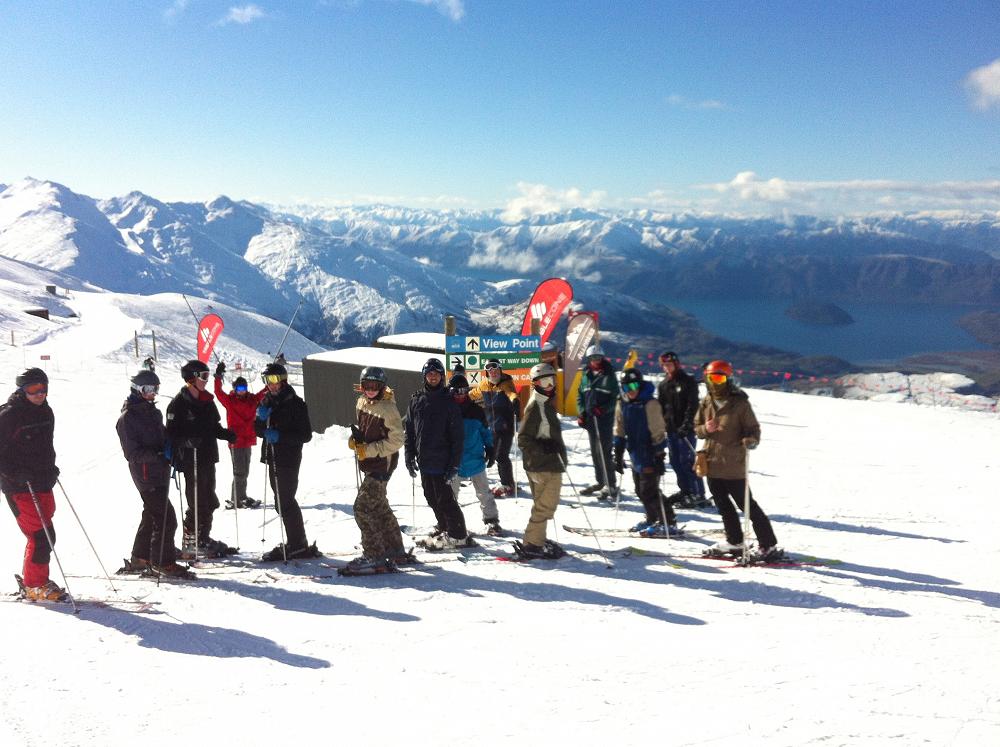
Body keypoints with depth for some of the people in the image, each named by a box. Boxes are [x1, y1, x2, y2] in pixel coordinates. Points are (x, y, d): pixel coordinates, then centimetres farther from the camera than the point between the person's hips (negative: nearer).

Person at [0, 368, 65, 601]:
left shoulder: (45, 412, 11)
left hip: (42, 484, 8)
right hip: (19, 487, -8)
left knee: (44, 535, 12)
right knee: (41, 535, -10)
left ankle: (32, 580, 27)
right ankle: (34, 586, 4)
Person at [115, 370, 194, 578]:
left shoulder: (154, 412, 15)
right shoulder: (127, 418, -11)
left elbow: (163, 436, 25)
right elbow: (132, 452, -15)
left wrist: (169, 448, 3)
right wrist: (157, 456, -26)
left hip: (160, 472, 9)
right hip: (146, 474, -9)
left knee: (152, 515, 16)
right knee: (166, 518, -9)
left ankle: (139, 559, 28)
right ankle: (163, 562, 1)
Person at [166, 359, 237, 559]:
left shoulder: (206, 400, 12)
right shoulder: (179, 403, -12)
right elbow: (172, 432, -15)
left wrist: (226, 434, 1)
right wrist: (188, 440, -31)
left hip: (208, 457, 8)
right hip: (191, 460, -8)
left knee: (209, 501, 14)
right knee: (197, 503, -5)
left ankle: (204, 539, 27)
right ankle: (190, 545, 6)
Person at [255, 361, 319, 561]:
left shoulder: (295, 403, -9)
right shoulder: (267, 401, 13)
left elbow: (306, 435, -12)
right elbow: (259, 430, 15)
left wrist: (280, 436, -22)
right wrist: (261, 418, -6)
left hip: (288, 460, -8)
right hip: (273, 458, 8)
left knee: (284, 501, -8)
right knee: (283, 501, 12)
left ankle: (297, 545, -1)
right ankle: (297, 544, 21)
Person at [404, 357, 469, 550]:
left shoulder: (448, 401, -5)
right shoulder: (416, 400, 7)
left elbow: (457, 435, -7)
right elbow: (409, 430, 12)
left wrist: (454, 463, -12)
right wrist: (409, 456, 6)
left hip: (441, 460, -5)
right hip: (423, 460, 5)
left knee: (444, 499, -4)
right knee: (432, 498, 13)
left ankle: (457, 535, 7)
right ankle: (443, 529, 28)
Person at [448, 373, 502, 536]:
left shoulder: (476, 411, -1)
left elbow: (485, 432, 9)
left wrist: (490, 450, 2)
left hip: (475, 460, 0)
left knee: (484, 493, 3)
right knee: (450, 494, 11)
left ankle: (492, 521, 11)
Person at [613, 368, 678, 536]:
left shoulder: (650, 403, -14)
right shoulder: (622, 404, 6)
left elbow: (658, 431, -14)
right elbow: (619, 431, 13)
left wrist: (659, 456, -16)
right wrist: (618, 455, 12)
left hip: (650, 454, -7)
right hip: (635, 455, 7)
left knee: (649, 490, -7)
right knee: (641, 490, 14)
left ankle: (669, 523, 2)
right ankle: (652, 519, 31)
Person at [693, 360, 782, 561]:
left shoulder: (740, 403, -12)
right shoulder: (705, 403, 4)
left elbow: (753, 428, -9)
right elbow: (697, 427, 12)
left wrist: (751, 440, -30)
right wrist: (705, 429, -10)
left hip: (733, 465, -6)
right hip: (712, 463, 7)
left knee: (747, 504, -2)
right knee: (723, 505, 19)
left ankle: (769, 545, 6)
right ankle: (734, 541, 36)